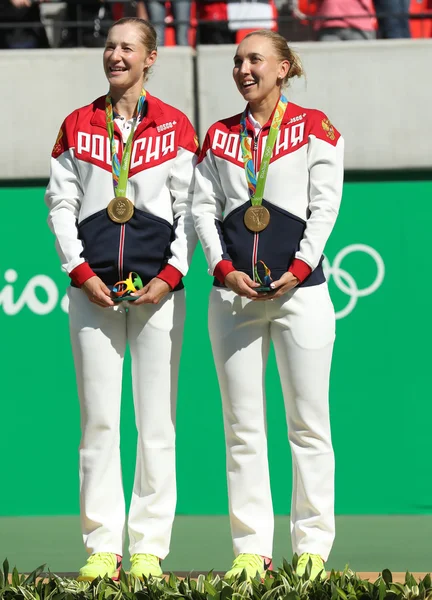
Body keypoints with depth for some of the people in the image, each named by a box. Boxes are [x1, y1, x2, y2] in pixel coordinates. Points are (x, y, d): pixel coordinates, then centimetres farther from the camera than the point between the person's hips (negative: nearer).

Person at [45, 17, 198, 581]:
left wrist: (171, 275, -8)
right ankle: (103, 546, 2)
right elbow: (60, 203, 8)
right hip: (93, 288, 1)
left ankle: (150, 547, 2)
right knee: (98, 419, -1)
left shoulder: (175, 126, 6)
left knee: (157, 421, -2)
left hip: (157, 286, -1)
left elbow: (189, 208, 3)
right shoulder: (78, 126, 10)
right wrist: (80, 270, -4)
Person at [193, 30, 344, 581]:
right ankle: (251, 549, 5)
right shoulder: (219, 136, 15)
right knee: (242, 425, 2)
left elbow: (325, 205, -2)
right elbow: (203, 206, 9)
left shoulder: (313, 127, 5)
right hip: (233, 290, 3)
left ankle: (312, 547, 2)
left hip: (299, 287, -3)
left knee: (307, 421, -3)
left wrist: (298, 270, -12)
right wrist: (223, 268, -7)